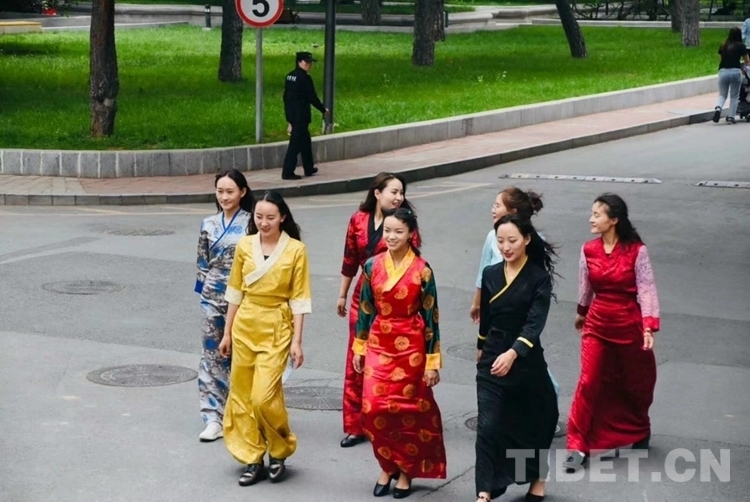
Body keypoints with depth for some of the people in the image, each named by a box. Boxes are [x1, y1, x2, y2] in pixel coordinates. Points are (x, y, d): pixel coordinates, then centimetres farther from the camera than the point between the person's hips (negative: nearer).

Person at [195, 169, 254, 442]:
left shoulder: (251, 224, -4)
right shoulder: (209, 225, 7)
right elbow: (203, 263, 12)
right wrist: (202, 293, 10)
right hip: (213, 297, 3)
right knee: (212, 355, 2)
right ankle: (213, 418, 5)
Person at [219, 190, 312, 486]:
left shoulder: (295, 250, -8)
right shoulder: (244, 246, 2)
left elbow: (299, 298, -6)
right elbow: (235, 292, 9)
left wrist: (296, 340, -8)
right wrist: (227, 332, 10)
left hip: (276, 329, -4)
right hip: (244, 326, 4)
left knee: (264, 396, -11)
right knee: (242, 395, 5)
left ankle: (280, 451, 13)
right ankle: (252, 459, 17)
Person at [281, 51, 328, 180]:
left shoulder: (290, 76, 10)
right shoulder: (304, 78, -16)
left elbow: (286, 95, 14)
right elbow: (312, 97, -14)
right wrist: (323, 110, 1)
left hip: (292, 114, 9)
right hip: (300, 116, -9)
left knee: (305, 141, 20)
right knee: (296, 144, -5)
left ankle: (308, 168, 29)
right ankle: (287, 172, -5)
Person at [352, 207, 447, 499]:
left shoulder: (422, 270, -10)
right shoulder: (372, 266, 0)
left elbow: (431, 317, -7)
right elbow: (365, 308, 8)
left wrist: (432, 361, -8)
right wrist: (359, 348, 9)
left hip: (410, 347, -3)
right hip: (378, 345, 3)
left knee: (408, 409, 5)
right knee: (374, 408, -2)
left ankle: (405, 471, 22)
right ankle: (387, 466, 18)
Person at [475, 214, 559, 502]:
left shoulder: (539, 278, -10)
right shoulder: (490, 274, 2)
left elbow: (535, 323, -20)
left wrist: (513, 353, -33)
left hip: (526, 361, -3)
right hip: (491, 361, 3)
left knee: (531, 422, 12)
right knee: (488, 427, -6)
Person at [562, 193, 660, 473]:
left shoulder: (636, 251, -14)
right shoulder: (589, 250, -3)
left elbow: (646, 289, -15)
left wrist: (649, 326, -24)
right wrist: (582, 312, 27)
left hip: (629, 324, -2)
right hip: (597, 325, 2)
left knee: (635, 384, 16)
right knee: (588, 383, -8)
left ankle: (640, 432, 43)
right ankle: (578, 446, -5)